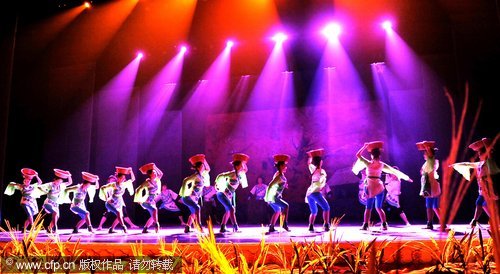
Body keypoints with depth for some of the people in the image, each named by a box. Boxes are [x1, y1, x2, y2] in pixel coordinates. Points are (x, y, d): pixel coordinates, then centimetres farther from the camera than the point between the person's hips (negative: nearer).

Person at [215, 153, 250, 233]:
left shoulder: (241, 175, -1)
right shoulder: (232, 174, -25)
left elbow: (244, 185, 16)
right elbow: (220, 176, -32)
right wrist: (218, 185, -20)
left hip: (230, 195, 9)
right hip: (222, 194, -9)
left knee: (228, 211, 18)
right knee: (231, 209, -17)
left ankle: (222, 228, 28)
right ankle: (235, 227, -15)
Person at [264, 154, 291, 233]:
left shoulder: (278, 174, 10)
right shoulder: (280, 175, -18)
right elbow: (270, 185, -24)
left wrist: (284, 185, 11)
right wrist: (267, 196, -20)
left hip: (272, 197, 10)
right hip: (273, 197, -10)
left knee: (278, 211, 19)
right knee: (286, 206, -6)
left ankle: (271, 228, 22)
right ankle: (285, 224, -9)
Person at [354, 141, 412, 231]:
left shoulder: (368, 163, -9)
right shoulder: (382, 165, 0)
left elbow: (358, 155, -1)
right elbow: (395, 171, 7)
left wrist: (365, 146, 6)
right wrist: (406, 177, 16)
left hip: (371, 187, -3)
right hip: (379, 187, 3)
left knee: (368, 208, 4)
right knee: (378, 207, 14)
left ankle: (365, 225, -1)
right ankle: (384, 225, 8)